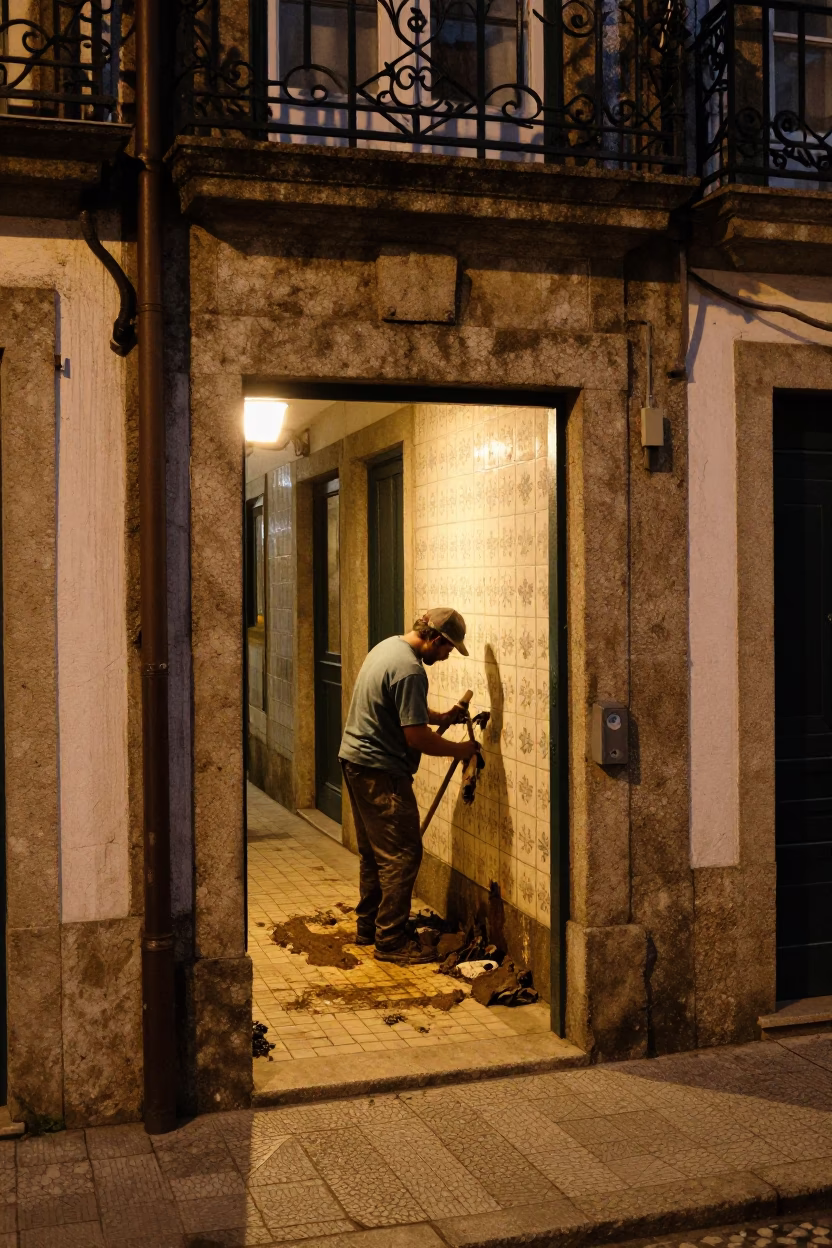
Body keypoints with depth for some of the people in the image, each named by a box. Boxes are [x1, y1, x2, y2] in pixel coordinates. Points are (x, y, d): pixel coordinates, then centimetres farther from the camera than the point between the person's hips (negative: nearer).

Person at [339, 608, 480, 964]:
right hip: (380, 771, -11)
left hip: (355, 760, 11)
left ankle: (368, 926, 29)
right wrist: (458, 749, -8)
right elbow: (416, 737, -21)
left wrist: (438, 716, 15)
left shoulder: (388, 645, 11)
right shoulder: (410, 670, -22)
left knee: (373, 851, 19)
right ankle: (390, 940, -1)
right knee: (402, 854, -5)